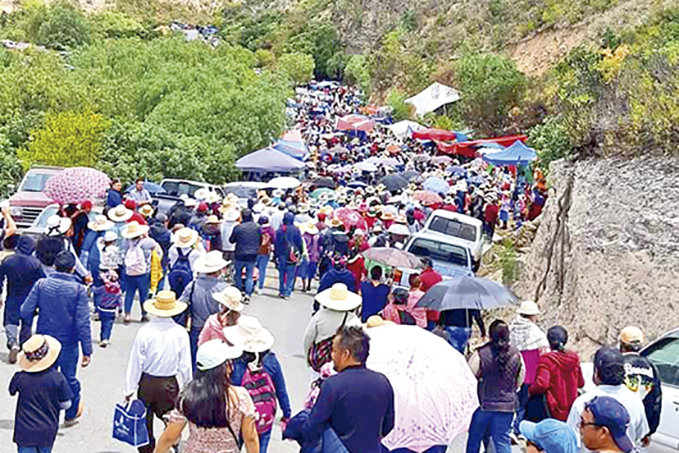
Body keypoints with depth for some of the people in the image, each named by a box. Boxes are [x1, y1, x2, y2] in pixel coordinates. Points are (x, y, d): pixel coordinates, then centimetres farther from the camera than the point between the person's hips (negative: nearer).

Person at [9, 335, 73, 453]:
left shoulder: (19, 378, -15)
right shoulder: (57, 378, -16)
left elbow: (12, 391, 8)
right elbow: (65, 404, -7)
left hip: (25, 431, -1)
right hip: (47, 431, 1)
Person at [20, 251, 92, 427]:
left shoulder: (41, 284, -10)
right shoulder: (78, 290, -15)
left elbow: (25, 312, -8)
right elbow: (83, 323, -16)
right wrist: (87, 350, -10)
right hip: (68, 344, -1)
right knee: (69, 379, 17)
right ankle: (71, 415, 34)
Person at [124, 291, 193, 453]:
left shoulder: (144, 332, -14)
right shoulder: (180, 333, -11)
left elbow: (135, 363, -7)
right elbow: (185, 365, -4)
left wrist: (130, 388, 3)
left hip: (147, 383, 0)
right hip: (170, 384, 0)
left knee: (144, 422, 17)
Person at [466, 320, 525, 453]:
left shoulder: (480, 354, -16)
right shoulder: (516, 355, -5)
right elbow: (520, 382, 7)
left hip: (482, 403, -2)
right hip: (507, 405, 2)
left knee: (474, 438, 17)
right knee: (503, 440, 7)